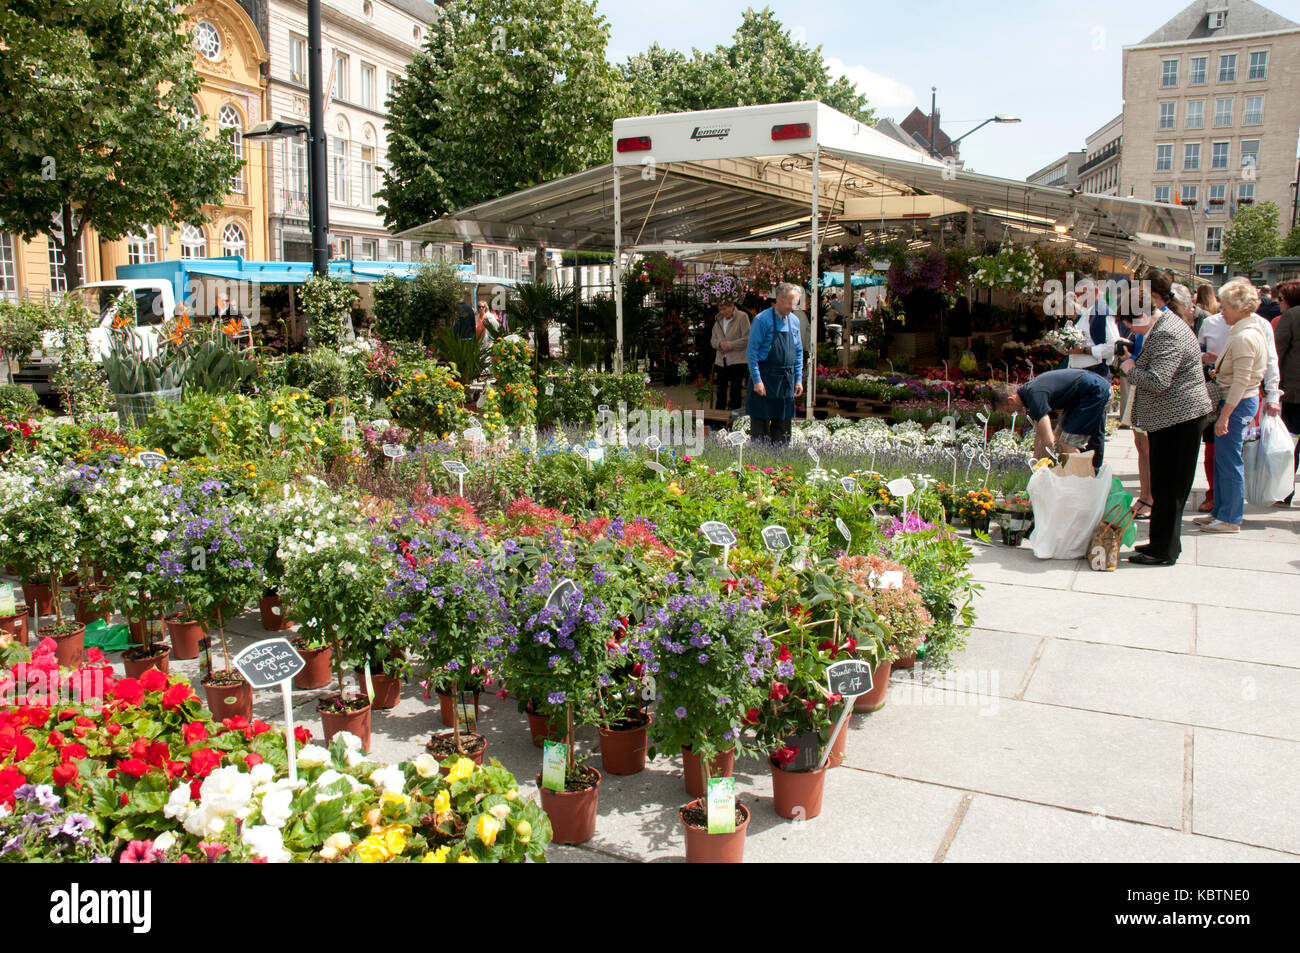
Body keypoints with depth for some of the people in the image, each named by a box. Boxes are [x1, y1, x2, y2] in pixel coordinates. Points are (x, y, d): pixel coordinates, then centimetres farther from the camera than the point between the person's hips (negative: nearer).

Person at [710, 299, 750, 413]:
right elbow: (713, 340, 14)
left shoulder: (742, 317, -6)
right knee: (721, 392, 8)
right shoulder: (718, 319, 13)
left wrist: (729, 345, -14)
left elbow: (747, 339, -12)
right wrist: (720, 343, -8)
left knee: (735, 393, 0)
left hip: (737, 361, -5)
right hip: (721, 361, 5)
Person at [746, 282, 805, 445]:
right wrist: (757, 380, -15)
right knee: (760, 425, -3)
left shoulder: (794, 321, 10)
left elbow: (799, 352, 17)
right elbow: (751, 351, -11)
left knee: (783, 426, 10)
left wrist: (798, 379, 10)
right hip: (765, 379, -6)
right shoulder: (762, 320, -10)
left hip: (787, 380, 6)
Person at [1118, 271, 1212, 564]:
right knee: (1165, 484, 17)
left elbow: (1156, 381, -28)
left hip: (1178, 417, -11)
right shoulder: (1161, 325, 12)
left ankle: (1163, 551, 7)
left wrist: (1130, 368, -11)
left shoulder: (1168, 333, -22)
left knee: (1168, 486, -2)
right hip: (1172, 416, 11)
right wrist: (1133, 358, 8)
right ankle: (1163, 542, 27)